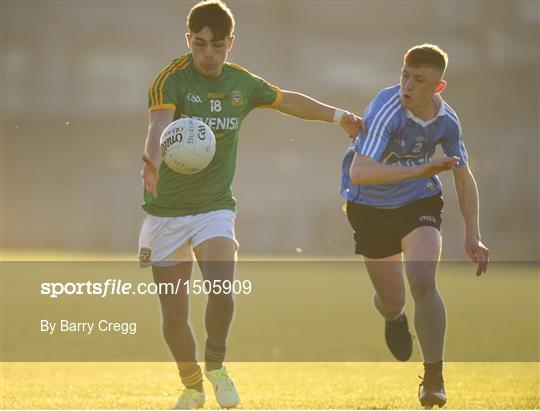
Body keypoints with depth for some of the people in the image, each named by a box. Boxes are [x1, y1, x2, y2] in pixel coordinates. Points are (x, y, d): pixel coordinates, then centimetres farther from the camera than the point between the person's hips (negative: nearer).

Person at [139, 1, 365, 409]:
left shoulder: (242, 83, 3)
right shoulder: (172, 79, -13)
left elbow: (288, 100, 23)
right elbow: (159, 123, -33)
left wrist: (338, 115, 30)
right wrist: (152, 161, -53)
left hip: (215, 208, 2)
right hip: (165, 210, -2)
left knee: (222, 291, -23)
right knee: (174, 313, 1)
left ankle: (216, 364, 5)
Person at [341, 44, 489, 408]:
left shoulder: (447, 120, -13)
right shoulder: (386, 109, -29)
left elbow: (464, 177, 3)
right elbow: (359, 172, -40)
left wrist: (473, 237, -5)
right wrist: (419, 171, -47)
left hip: (420, 202, 2)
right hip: (371, 208, -2)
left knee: (422, 283, -22)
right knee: (392, 300, 8)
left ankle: (434, 379, -7)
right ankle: (393, 317, 51)